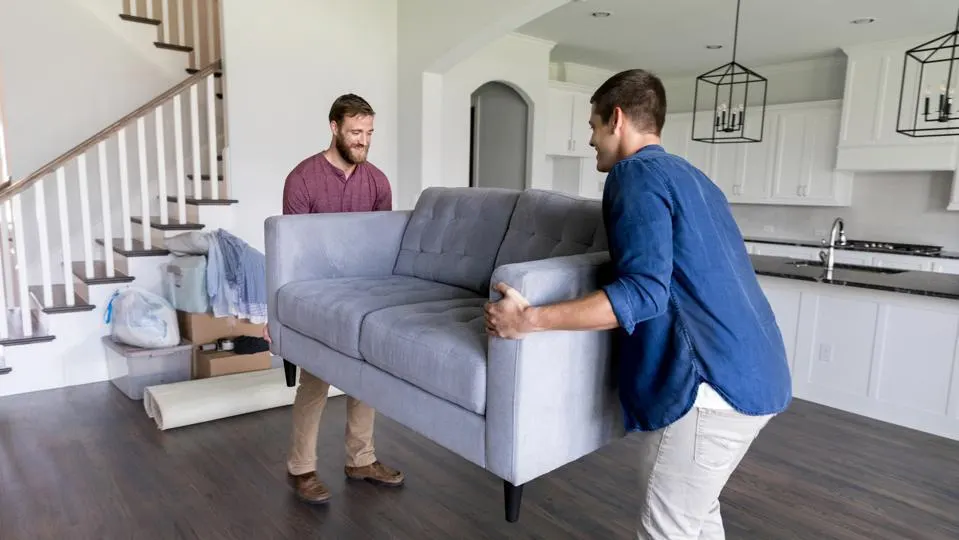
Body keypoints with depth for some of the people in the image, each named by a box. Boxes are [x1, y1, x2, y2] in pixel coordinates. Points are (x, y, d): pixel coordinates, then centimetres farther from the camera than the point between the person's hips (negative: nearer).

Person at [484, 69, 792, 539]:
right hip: (751, 371, 10)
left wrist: (530, 319, -23)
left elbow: (644, 292, -23)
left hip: (713, 379, -10)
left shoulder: (638, 174, -10)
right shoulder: (689, 176, 19)